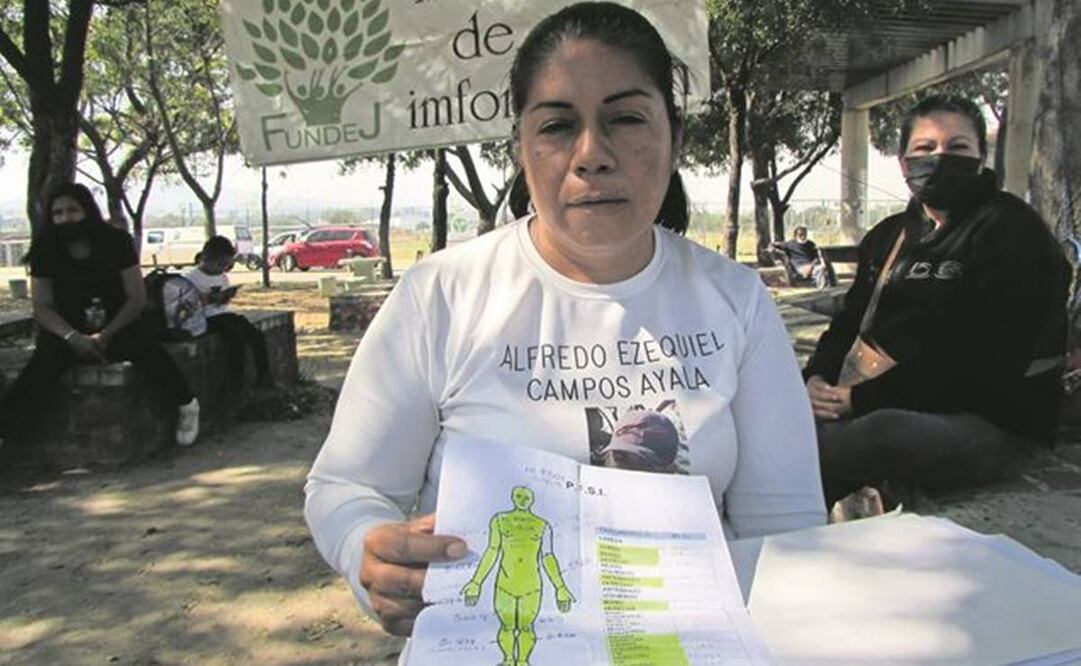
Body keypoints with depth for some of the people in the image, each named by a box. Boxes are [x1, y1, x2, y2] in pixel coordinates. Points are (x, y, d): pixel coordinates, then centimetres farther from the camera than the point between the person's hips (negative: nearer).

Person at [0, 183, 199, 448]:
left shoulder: (116, 242, -7)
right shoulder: (45, 250, -4)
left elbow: (137, 299, -8)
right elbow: (42, 308, -6)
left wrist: (106, 335, -20)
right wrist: (73, 337, -24)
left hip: (117, 328, -1)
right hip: (67, 333, 1)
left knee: (147, 348, -30)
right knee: (44, 361, -29)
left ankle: (186, 405, -12)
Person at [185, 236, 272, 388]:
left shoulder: (223, 277, 16)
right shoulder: (191, 278, -6)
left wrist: (226, 297, -2)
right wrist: (210, 299, -21)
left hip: (225, 314, 7)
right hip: (208, 319, -7)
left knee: (256, 335, -13)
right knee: (237, 337, -29)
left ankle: (263, 377, -8)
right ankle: (238, 381, -20)